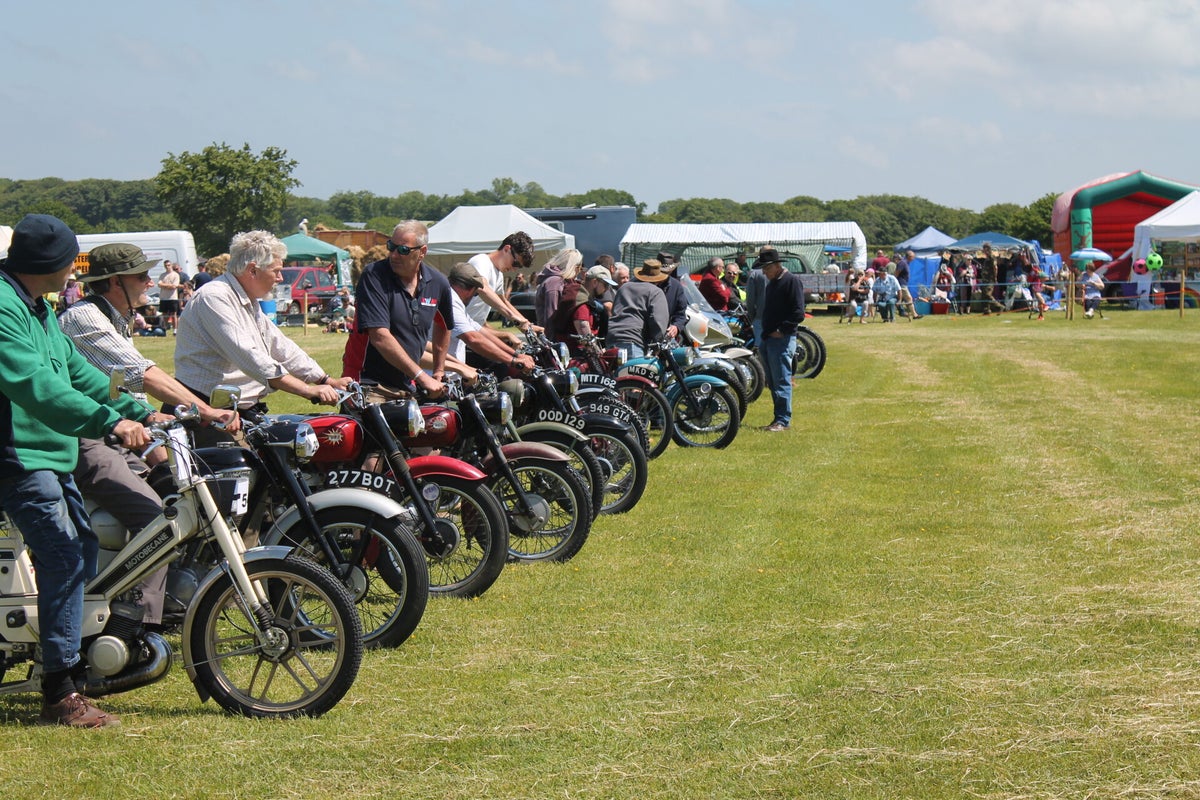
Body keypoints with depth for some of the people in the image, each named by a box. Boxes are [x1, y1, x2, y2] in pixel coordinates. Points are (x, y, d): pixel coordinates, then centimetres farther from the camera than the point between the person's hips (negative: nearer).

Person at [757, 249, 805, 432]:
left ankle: (784, 420, -8)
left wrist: (781, 331, -17)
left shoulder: (791, 281, -9)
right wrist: (765, 332, 14)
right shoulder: (771, 284, 19)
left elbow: (798, 313, -16)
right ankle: (779, 418, 17)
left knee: (782, 381, -9)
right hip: (768, 339, 9)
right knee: (772, 382, 11)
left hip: (782, 340, -9)